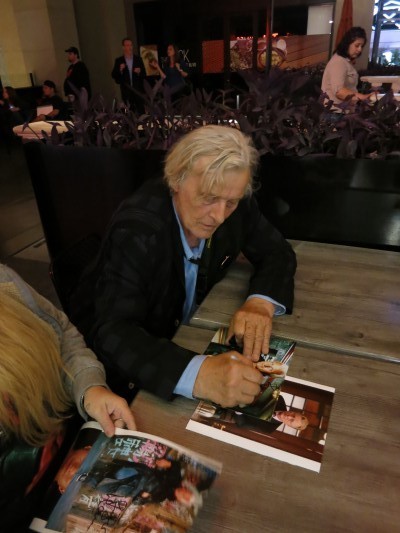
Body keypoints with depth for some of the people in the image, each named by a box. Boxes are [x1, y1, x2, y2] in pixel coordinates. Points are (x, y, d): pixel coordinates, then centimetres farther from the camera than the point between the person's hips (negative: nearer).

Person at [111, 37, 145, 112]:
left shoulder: (138, 59, 9)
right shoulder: (119, 61, 6)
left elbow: (144, 75, 9)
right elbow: (114, 76, 4)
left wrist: (139, 72, -13)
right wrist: (120, 70, -14)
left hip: (138, 91, 1)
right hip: (126, 92, -1)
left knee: (141, 111, -4)